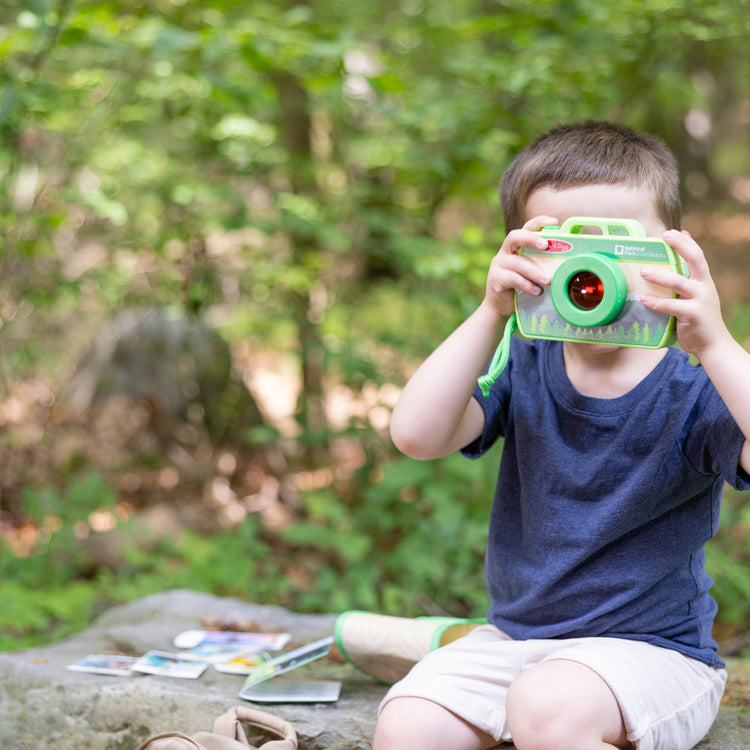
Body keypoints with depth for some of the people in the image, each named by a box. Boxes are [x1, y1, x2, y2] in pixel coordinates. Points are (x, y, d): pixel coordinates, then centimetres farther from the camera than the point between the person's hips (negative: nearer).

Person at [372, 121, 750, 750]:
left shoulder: (694, 391, -9)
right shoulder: (524, 368, 1)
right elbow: (417, 436, -14)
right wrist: (491, 314, -22)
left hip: (652, 649, -4)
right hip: (514, 638, 4)